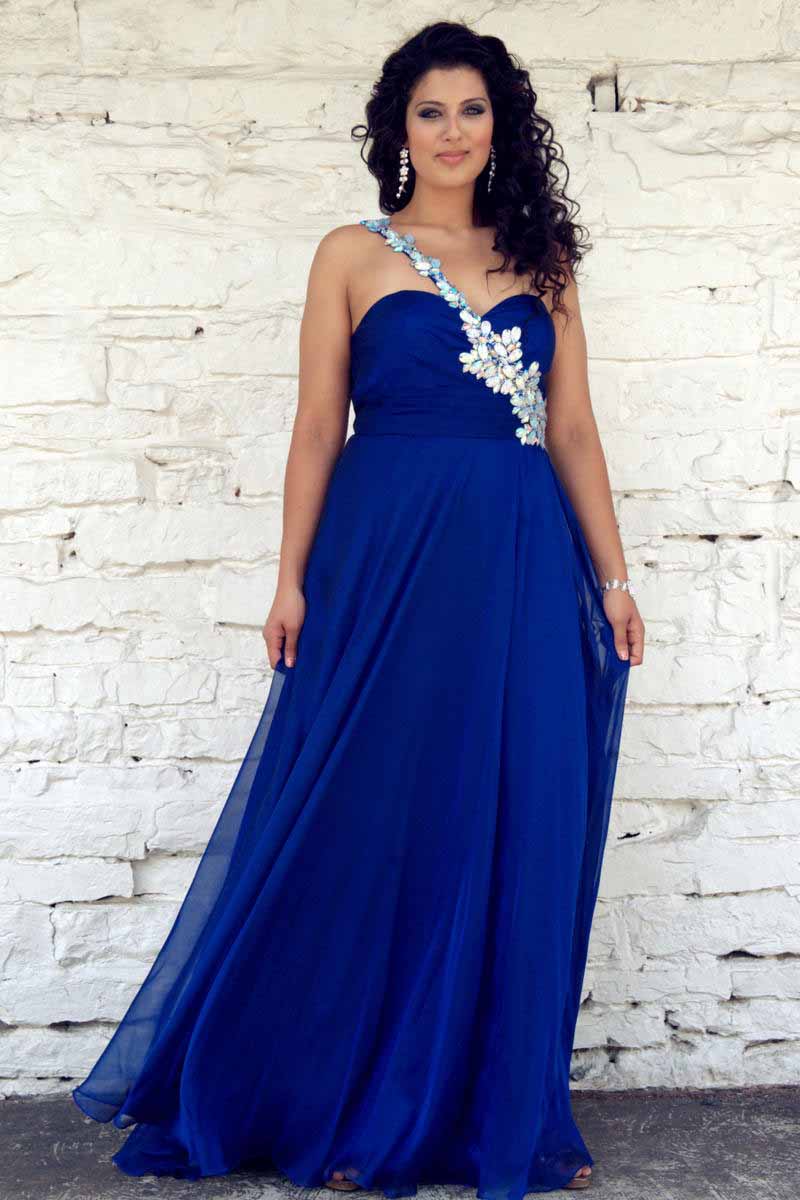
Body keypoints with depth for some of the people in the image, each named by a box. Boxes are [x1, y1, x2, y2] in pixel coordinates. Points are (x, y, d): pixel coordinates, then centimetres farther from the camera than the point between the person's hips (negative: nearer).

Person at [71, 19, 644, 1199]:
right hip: (389, 556, -3)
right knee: (374, 824, 2)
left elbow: (574, 430, 11)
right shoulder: (353, 254, 6)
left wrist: (612, 578, 5)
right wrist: (293, 580, -4)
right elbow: (319, 426, 2)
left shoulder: (540, 259, 13)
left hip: (525, 566, 3)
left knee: (520, 831, 5)